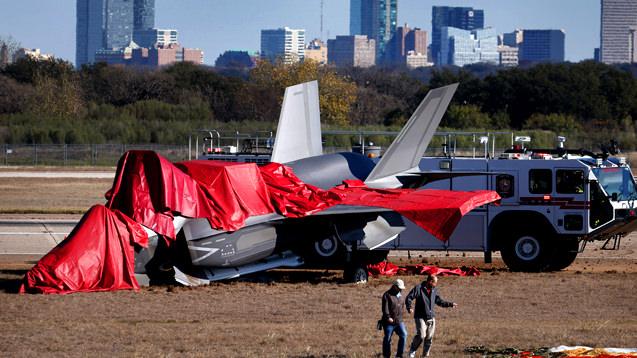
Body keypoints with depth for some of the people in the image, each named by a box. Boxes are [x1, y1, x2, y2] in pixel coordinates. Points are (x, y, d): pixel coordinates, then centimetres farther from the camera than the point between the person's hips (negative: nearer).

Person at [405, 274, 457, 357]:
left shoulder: (434, 290, 12)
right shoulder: (418, 288, -7)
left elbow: (439, 301, 23)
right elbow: (409, 298, -8)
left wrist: (450, 304, 17)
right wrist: (409, 308, -23)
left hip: (431, 318, 6)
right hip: (421, 317, -6)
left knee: (429, 337, 5)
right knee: (421, 335, -17)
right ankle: (412, 351, 1)